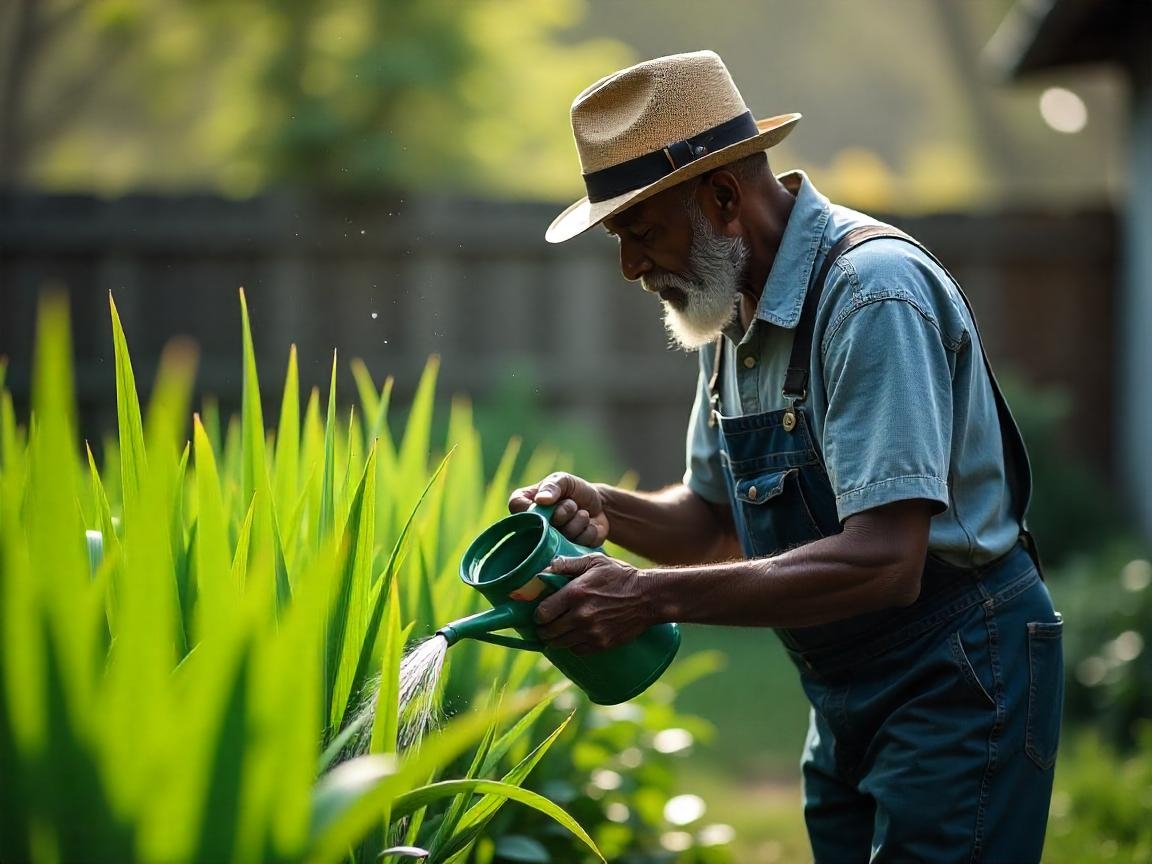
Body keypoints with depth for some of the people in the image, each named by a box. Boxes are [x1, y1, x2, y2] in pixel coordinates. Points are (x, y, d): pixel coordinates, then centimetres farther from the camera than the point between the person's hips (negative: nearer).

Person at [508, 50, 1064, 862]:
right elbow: (714, 520, 15)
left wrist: (653, 597, -29)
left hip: (958, 681, -8)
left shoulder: (872, 291, -22)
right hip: (845, 696, 8)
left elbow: (882, 564, -30)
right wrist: (602, 507, -6)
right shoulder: (737, 312, 6)